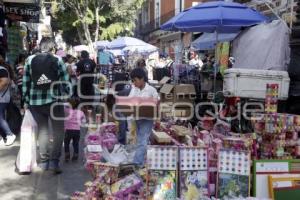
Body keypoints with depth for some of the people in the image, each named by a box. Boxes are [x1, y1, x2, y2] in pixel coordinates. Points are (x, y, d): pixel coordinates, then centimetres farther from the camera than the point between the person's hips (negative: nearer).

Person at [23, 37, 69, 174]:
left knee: (42, 130, 14)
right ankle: (54, 161, 0)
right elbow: (65, 80, -5)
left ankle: (44, 161, 16)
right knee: (58, 131, 7)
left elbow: (25, 82, 5)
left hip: (35, 101, 3)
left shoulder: (30, 59, 5)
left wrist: (26, 100, 11)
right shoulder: (57, 60, -1)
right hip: (54, 100, -3)